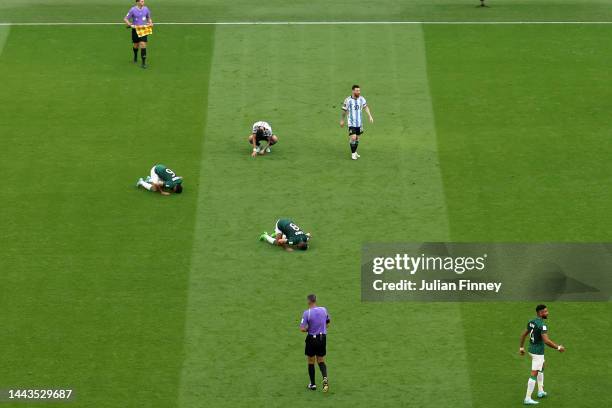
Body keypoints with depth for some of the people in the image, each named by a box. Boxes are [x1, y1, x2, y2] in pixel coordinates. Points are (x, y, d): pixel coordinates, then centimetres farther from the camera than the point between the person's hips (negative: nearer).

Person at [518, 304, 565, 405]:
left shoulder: (531, 322, 4)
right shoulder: (542, 325, -24)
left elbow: (523, 335, 13)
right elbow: (546, 341, -30)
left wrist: (521, 348, 25)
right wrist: (558, 347, -18)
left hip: (532, 349, 9)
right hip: (538, 352, -9)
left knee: (541, 367, 29)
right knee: (534, 374, -4)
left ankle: (541, 391, 38)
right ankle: (527, 399, -2)